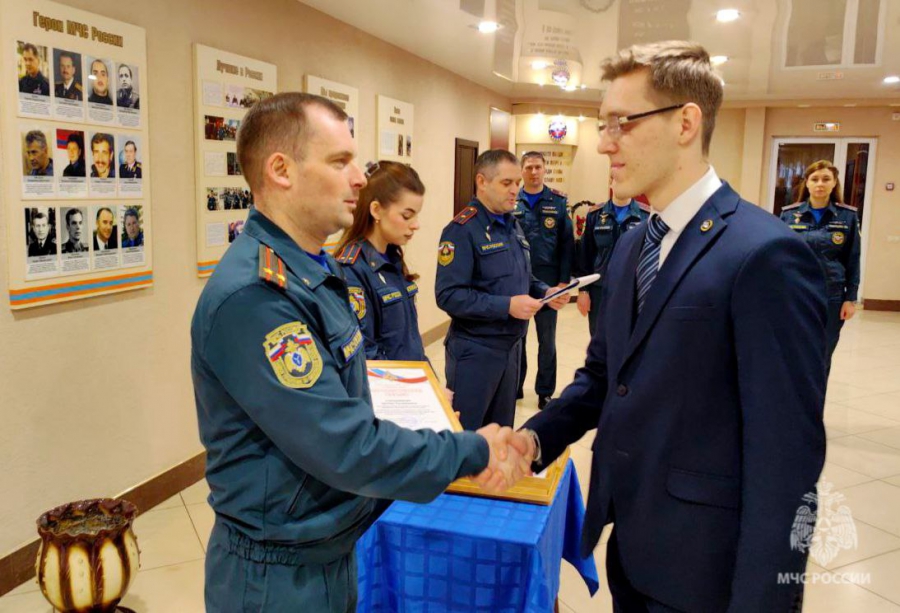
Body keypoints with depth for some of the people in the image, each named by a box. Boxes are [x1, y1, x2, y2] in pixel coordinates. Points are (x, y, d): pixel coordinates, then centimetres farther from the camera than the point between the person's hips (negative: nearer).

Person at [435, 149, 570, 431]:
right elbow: (448, 295, -24)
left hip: (512, 345, 8)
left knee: (502, 429, 20)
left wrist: (545, 292, -1)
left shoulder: (513, 225, 12)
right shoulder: (462, 230, -16)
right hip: (475, 350, -8)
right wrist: (506, 306, -26)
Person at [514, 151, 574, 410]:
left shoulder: (558, 202, 0)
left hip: (548, 281, 0)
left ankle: (545, 391, 22)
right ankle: (514, 386, 25)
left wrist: (564, 280, -6)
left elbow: (567, 244, -1)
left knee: (547, 340, 10)